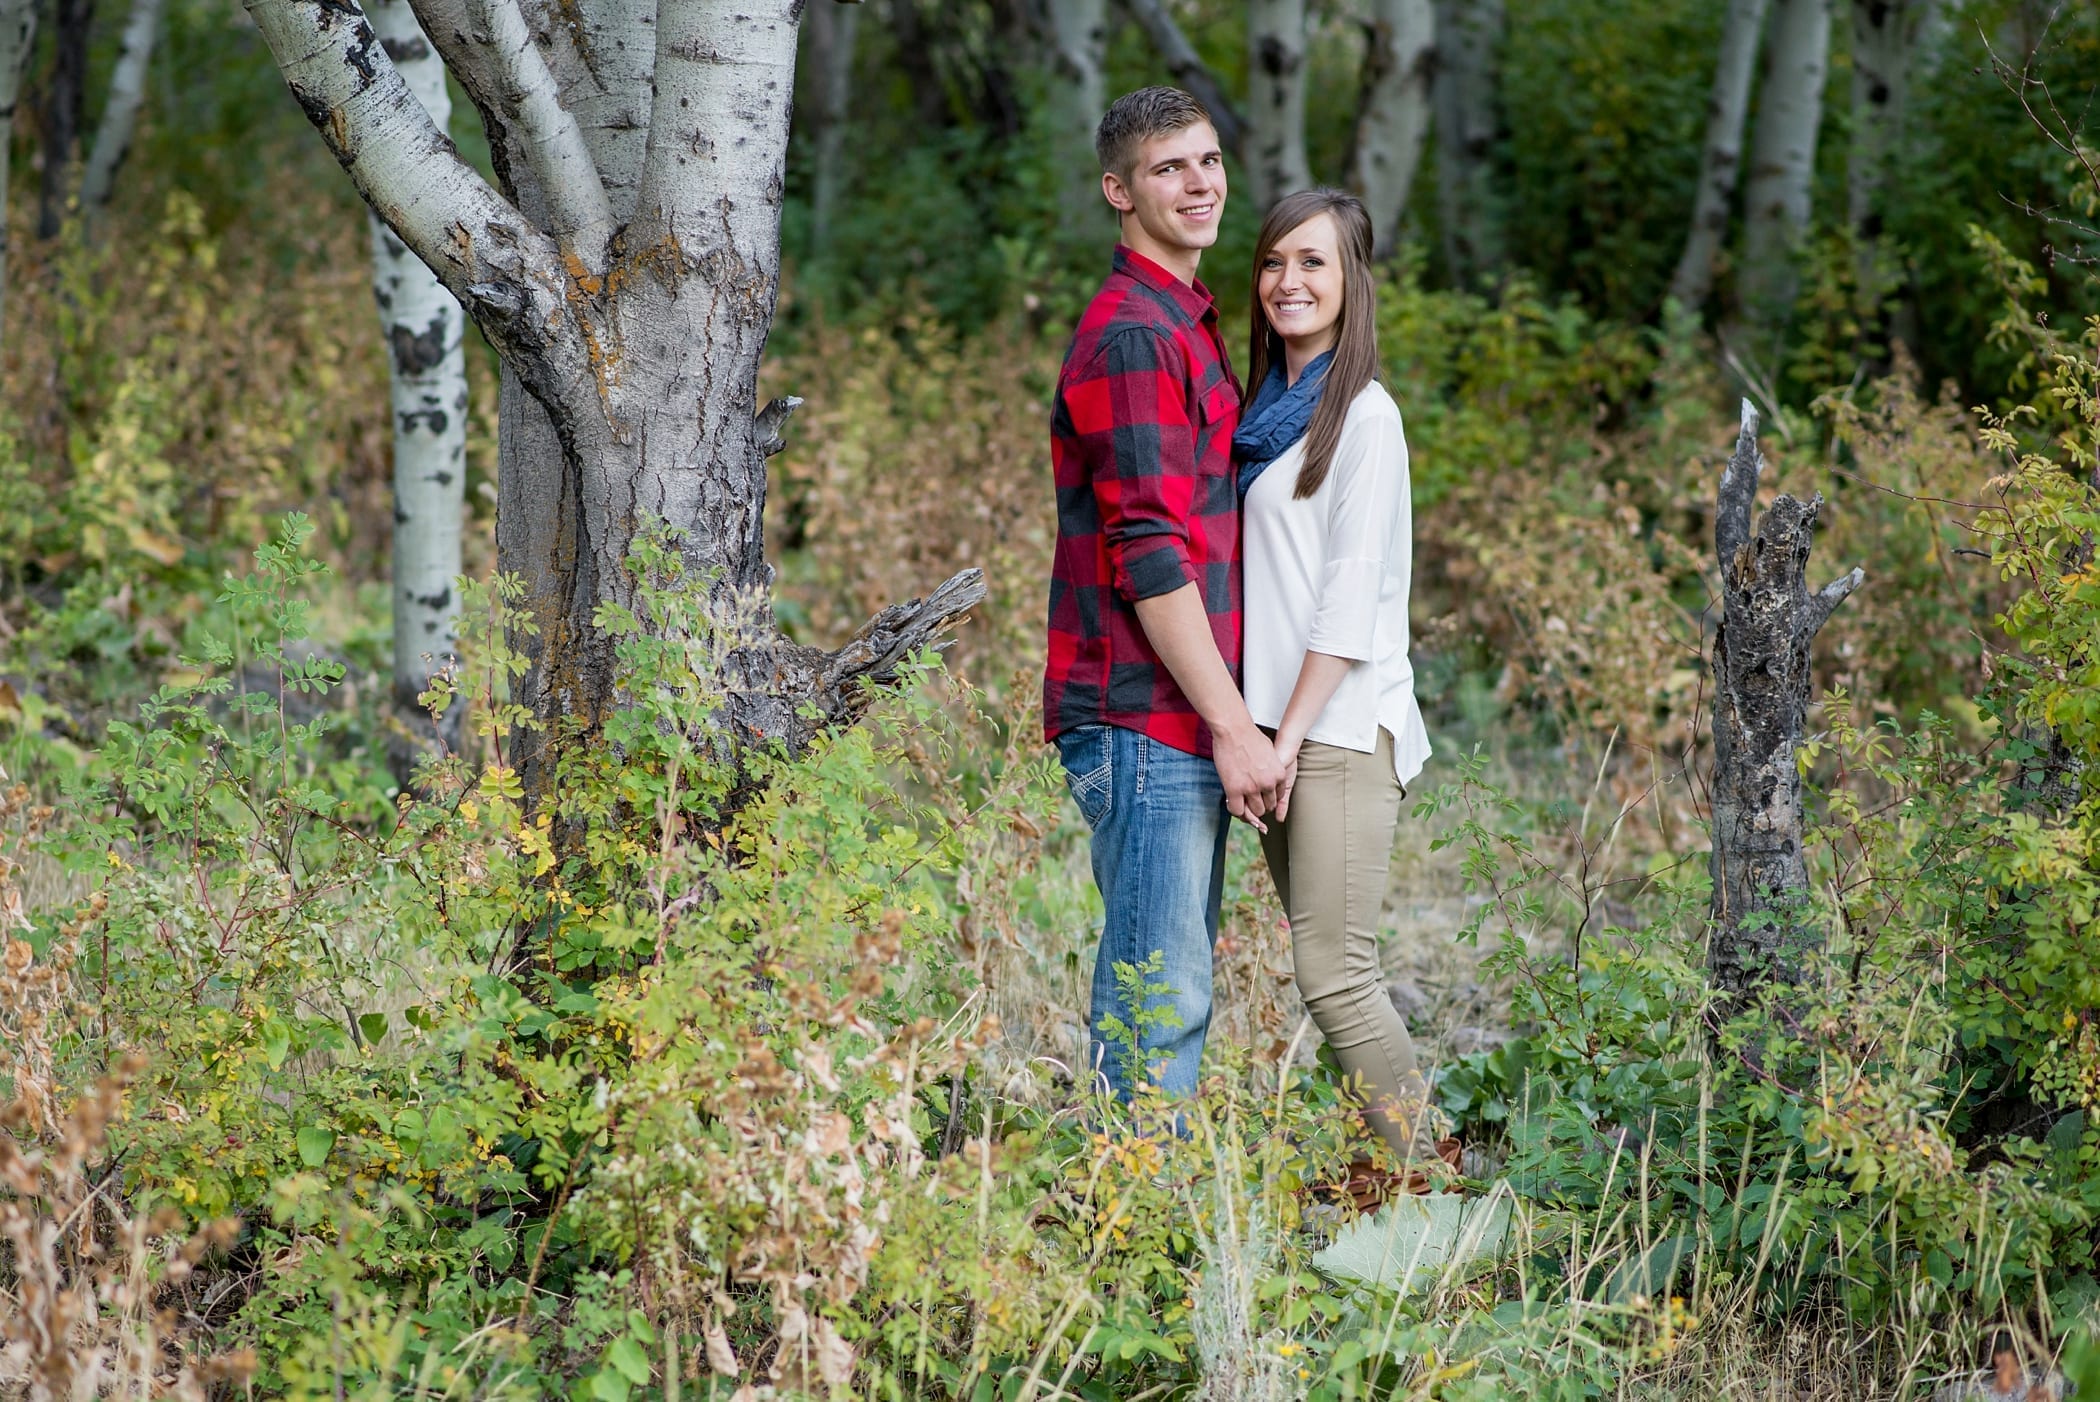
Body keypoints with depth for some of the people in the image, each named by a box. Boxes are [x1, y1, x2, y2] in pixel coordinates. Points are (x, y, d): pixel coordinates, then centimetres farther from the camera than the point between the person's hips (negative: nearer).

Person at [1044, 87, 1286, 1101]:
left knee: (1172, 987, 13)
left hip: (1183, 722, 10)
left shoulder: (1186, 324, 20)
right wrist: (1233, 726, -18)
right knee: (1159, 994, -8)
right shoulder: (1132, 336, -13)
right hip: (1145, 716, -10)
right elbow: (1147, 552, -19)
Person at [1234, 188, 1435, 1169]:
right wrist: (1256, 727, 11)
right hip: (1276, 721, 8)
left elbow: (1353, 595, -12)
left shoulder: (1362, 414, -7)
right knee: (1320, 964, 7)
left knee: (1333, 972, -13)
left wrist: (1290, 735, -15)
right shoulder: (1266, 408, 16)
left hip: (1340, 725, -8)